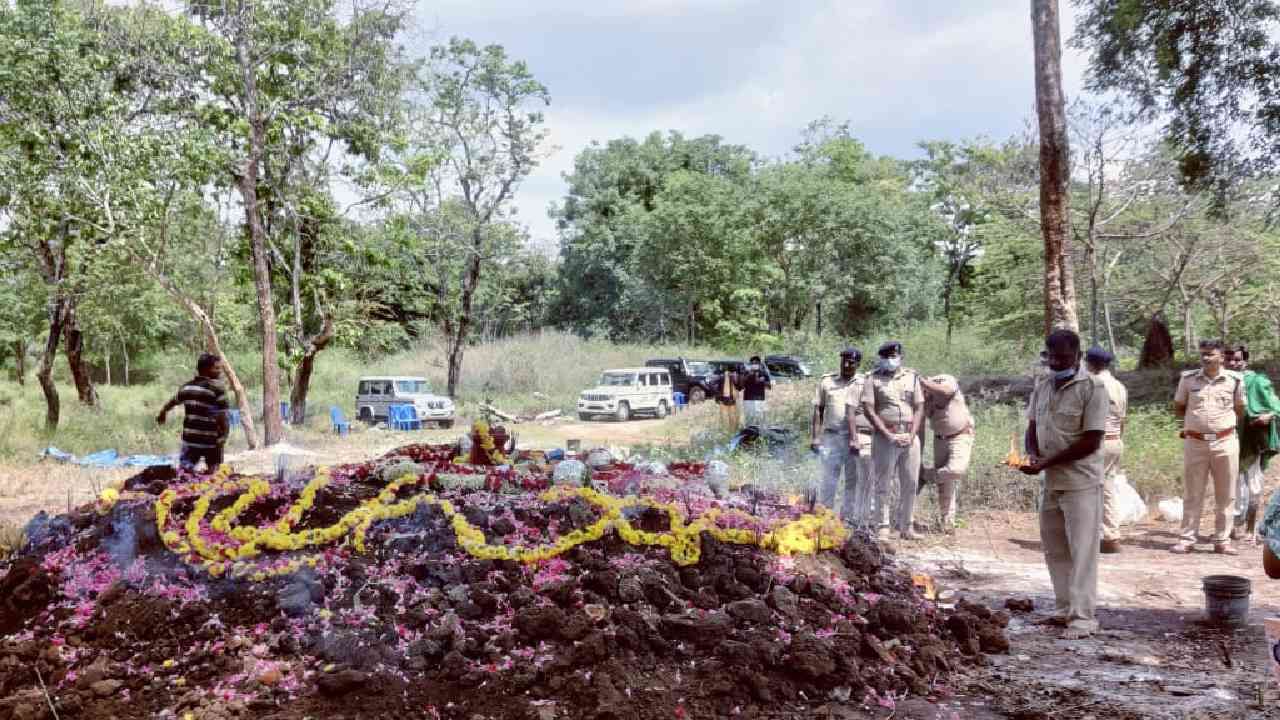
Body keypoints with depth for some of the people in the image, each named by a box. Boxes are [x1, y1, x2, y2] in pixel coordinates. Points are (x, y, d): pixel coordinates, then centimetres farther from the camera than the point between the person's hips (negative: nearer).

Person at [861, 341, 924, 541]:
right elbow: (868, 410, -5)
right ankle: (883, 527, 4)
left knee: (910, 484, 5)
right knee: (882, 484, -1)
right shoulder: (873, 380, 3)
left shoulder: (912, 377, 12)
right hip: (885, 438, -3)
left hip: (910, 438, 3)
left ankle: (906, 527, 14)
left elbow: (919, 409, 9)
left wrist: (912, 435, -5)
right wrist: (888, 435, -12)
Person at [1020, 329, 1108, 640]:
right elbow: (1033, 428, 13)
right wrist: (1033, 455, -8)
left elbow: (1091, 442, -17)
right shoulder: (1042, 388, 9)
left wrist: (1047, 462, -19)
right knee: (1054, 548, 13)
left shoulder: (1093, 389, -12)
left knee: (1081, 550, -3)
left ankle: (1083, 617, 2)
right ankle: (1064, 609, 24)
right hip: (1049, 482, 7)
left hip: (1081, 482, -7)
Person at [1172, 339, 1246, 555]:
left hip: (1225, 442, 0)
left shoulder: (1235, 379, 0)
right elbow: (1178, 408, 12)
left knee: (1226, 495, 6)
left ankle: (1222, 540, 14)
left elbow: (1239, 410, 13)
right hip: (1195, 442, 0)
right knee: (1192, 494, 5)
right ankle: (1187, 539, 11)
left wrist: (1224, 421, 2)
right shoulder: (1188, 378, 1)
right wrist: (1195, 418, 2)